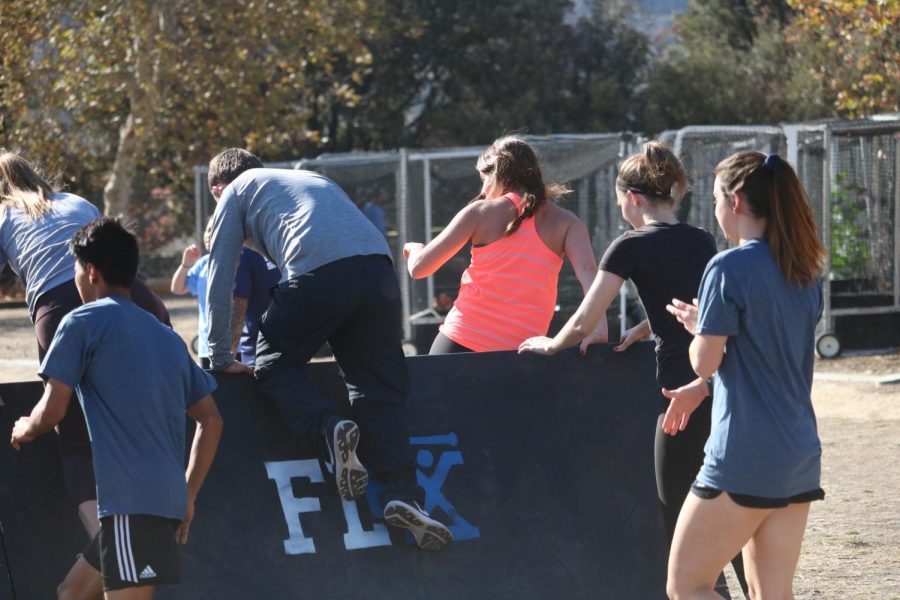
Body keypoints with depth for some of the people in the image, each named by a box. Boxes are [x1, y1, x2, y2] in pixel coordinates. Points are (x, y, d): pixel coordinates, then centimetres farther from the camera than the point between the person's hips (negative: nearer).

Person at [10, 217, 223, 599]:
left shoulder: (83, 322, -1)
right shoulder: (167, 336, 20)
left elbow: (52, 412, -5)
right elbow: (211, 420, 18)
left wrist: (24, 430, 17)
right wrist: (188, 496, 21)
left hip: (131, 502, -8)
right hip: (167, 498, 8)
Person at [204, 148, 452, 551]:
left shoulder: (235, 192, 22)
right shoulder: (313, 179, 39)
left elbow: (220, 277, 19)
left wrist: (221, 357, 23)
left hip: (318, 274, -5)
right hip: (378, 268, 5)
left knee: (274, 363, 12)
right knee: (379, 388, 6)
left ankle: (329, 429, -14)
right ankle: (403, 493, -11)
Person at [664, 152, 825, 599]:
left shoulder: (729, 268, -13)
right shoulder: (804, 274, 11)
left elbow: (705, 363, -11)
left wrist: (697, 325, 9)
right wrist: (693, 392, 28)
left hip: (743, 459, -8)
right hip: (800, 461, 8)